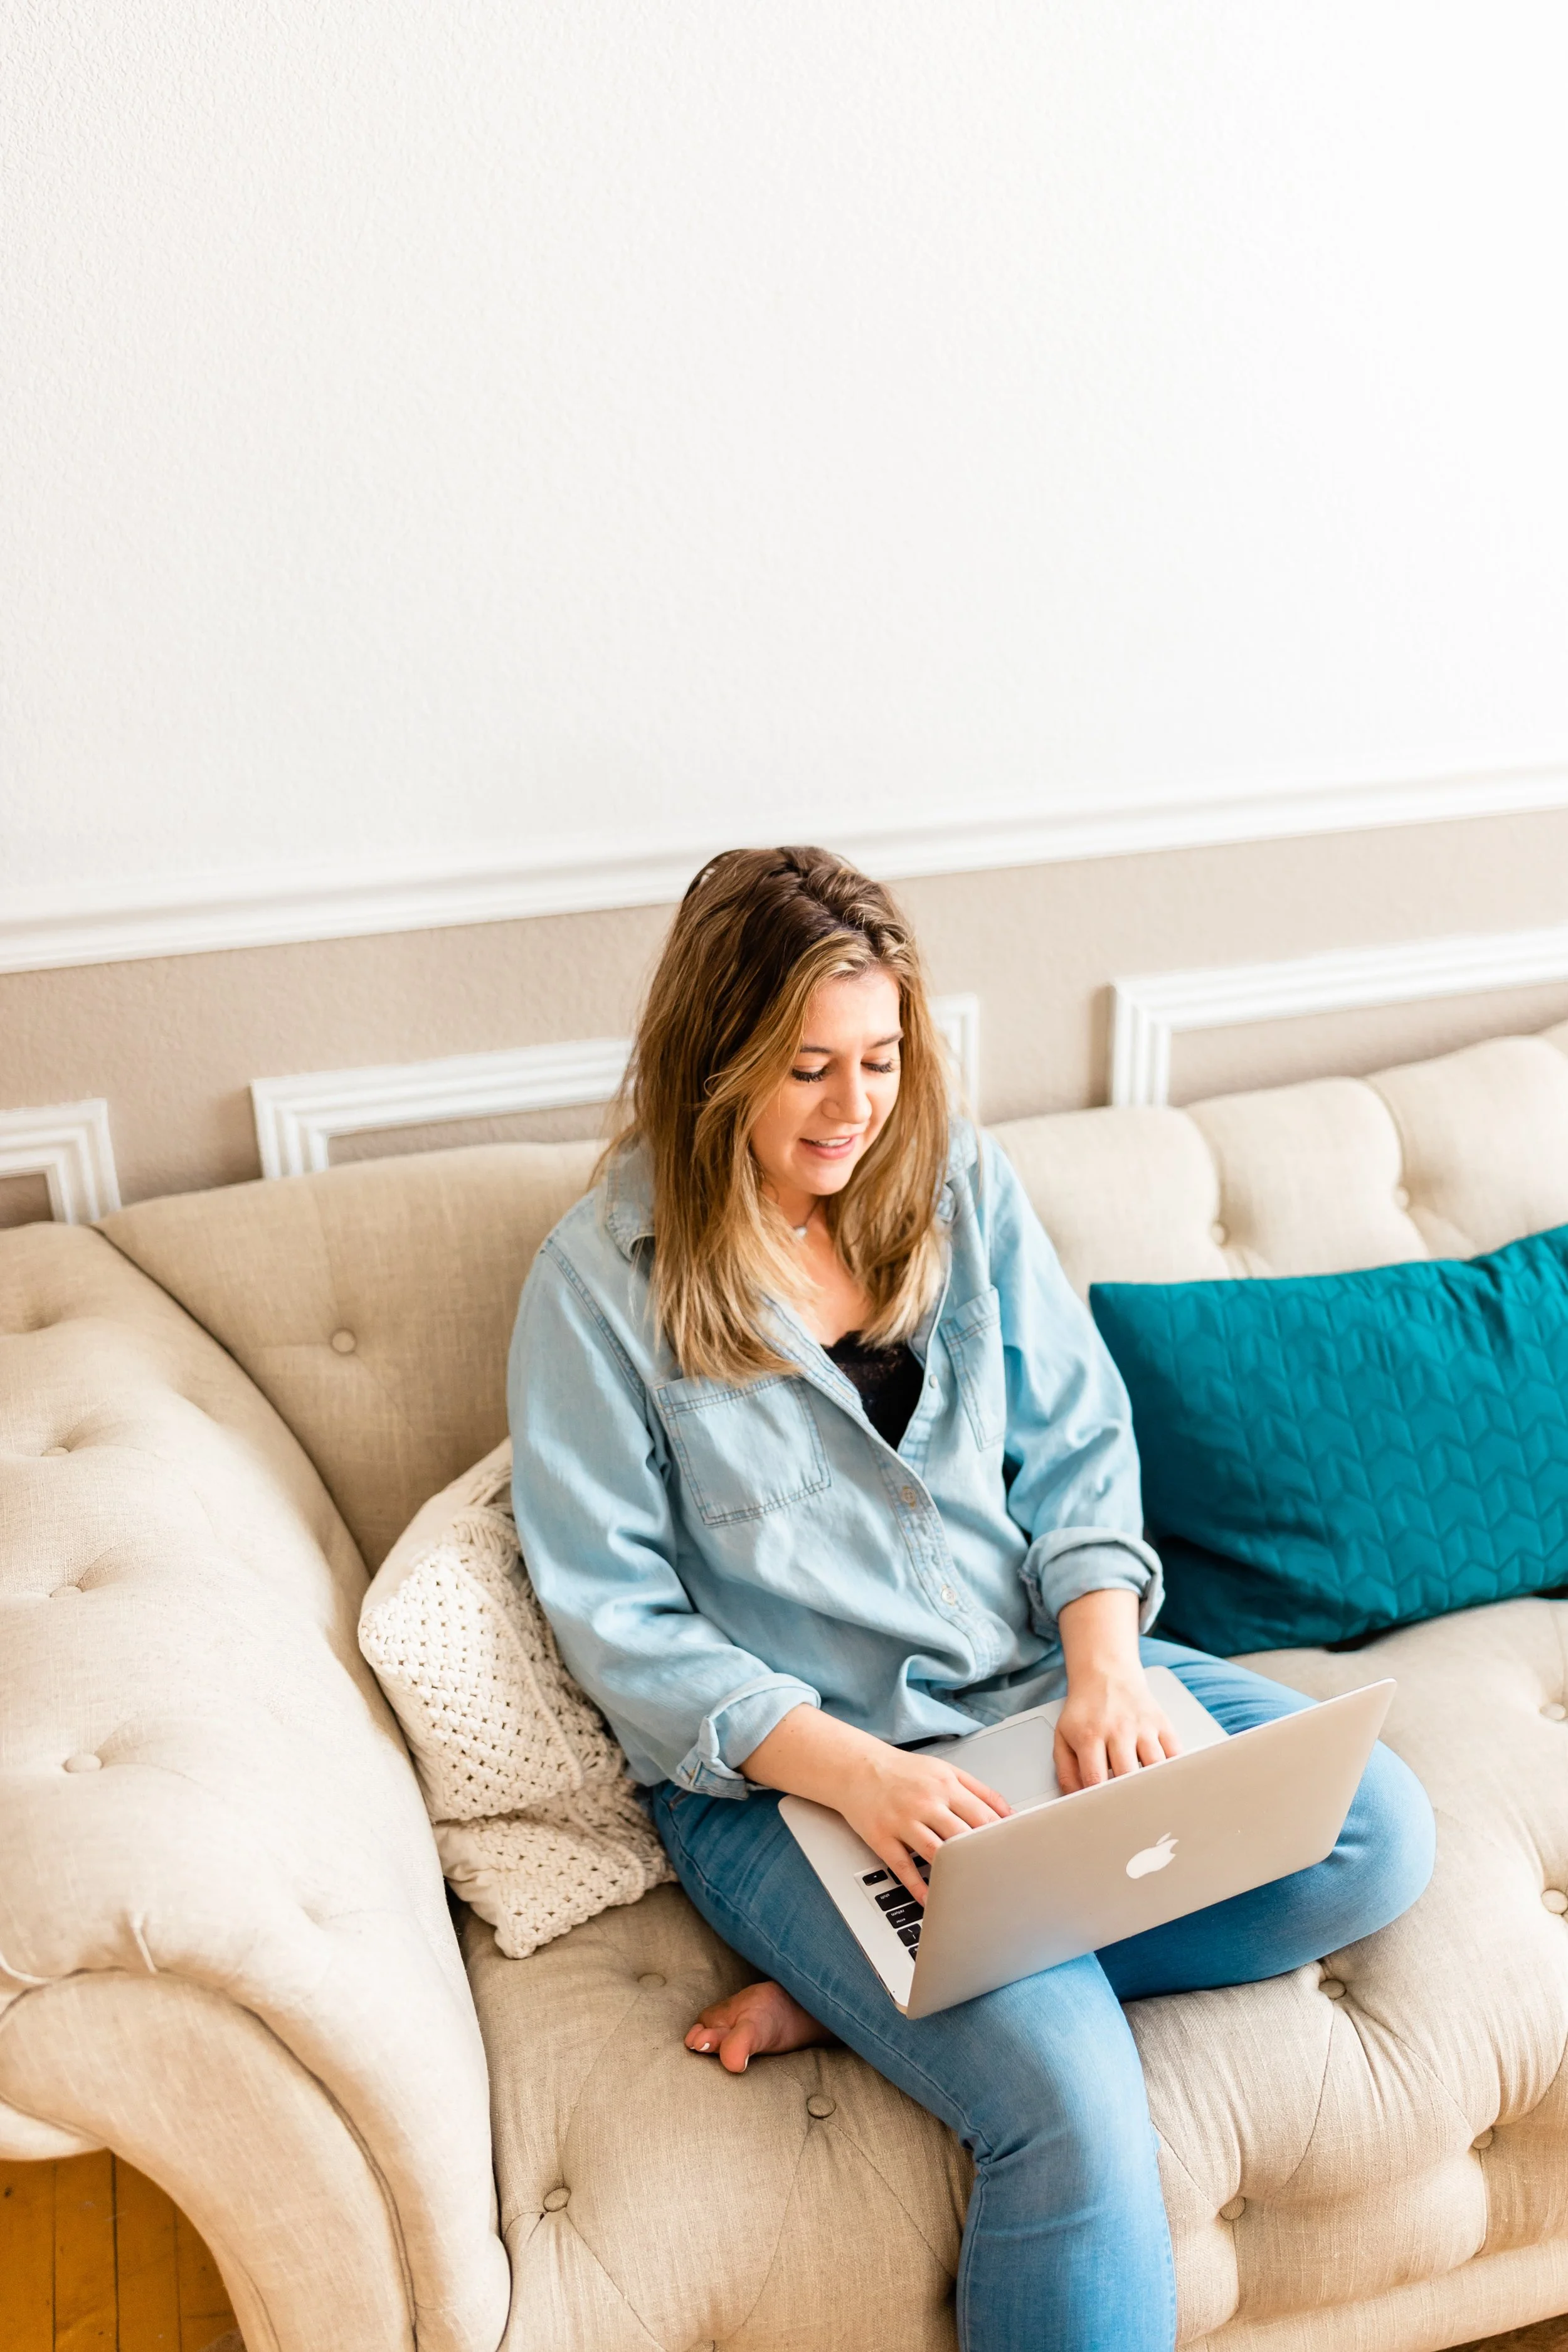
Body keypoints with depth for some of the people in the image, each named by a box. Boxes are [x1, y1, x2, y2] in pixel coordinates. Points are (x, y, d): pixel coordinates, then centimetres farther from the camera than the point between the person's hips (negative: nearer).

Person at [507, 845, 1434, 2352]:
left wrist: (1105, 1662, -13)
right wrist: (848, 1768, -22)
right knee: (1072, 2107, -27)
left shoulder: (958, 1182, 4)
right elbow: (616, 1615, -10)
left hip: (1038, 1674, 7)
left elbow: (1079, 1444, 5)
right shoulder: (602, 1278, -9)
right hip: (783, 1765, -6)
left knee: (1377, 1840, -13)